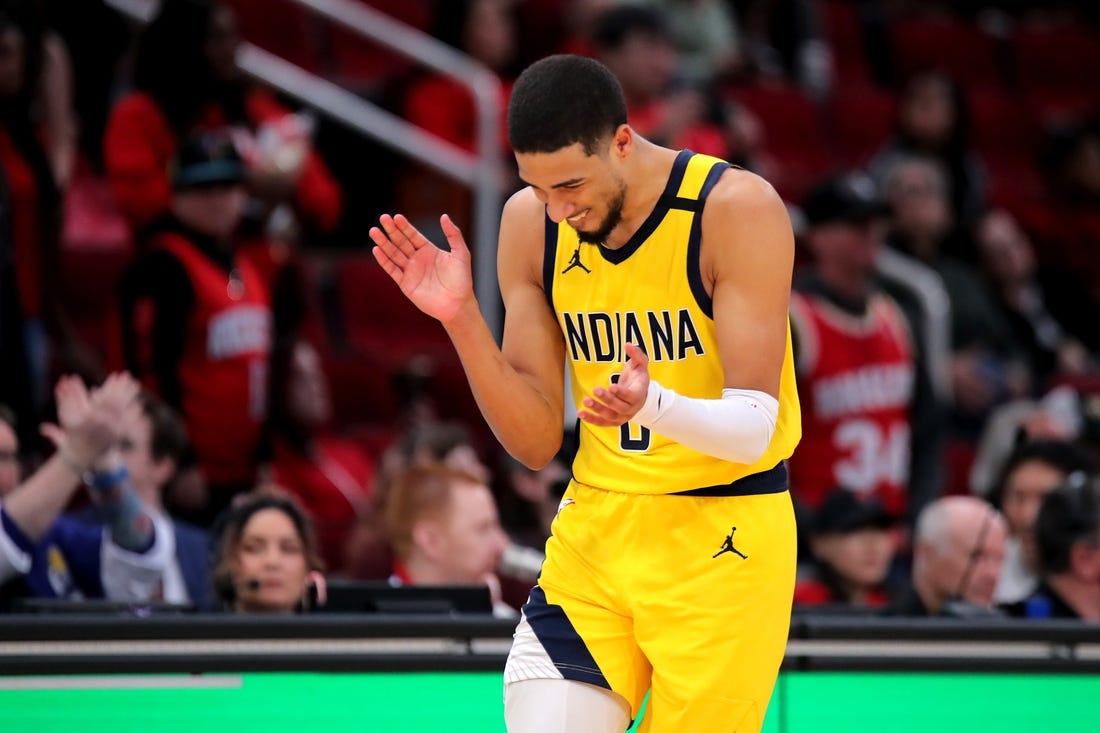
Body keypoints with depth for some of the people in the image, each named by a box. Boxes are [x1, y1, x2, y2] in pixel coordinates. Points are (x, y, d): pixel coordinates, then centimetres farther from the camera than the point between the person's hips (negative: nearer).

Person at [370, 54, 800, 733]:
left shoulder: (738, 209, -16)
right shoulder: (530, 222, -1)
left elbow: (753, 428, -20)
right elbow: (537, 442, 2)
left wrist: (655, 406, -41)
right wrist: (461, 318, -12)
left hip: (722, 537, -4)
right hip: (595, 526, 4)